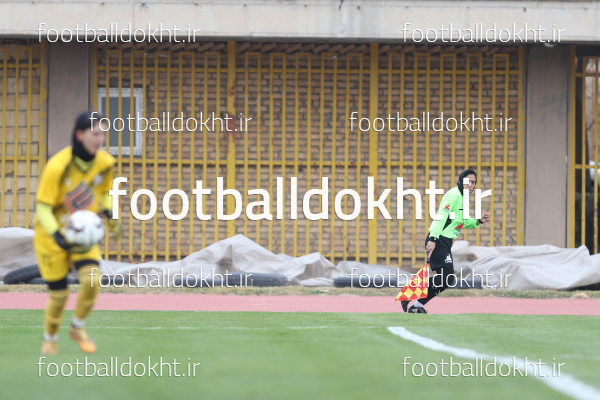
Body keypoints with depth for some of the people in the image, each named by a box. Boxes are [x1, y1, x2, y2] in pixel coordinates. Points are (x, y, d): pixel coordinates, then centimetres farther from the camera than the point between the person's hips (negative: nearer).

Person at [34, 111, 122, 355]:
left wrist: (110, 216, -7)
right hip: (52, 236, -4)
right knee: (59, 294, -1)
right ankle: (50, 339, 29)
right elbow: (42, 207, -20)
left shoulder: (105, 163, -8)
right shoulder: (58, 166, -24)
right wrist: (59, 239, -33)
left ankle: (78, 327, 6)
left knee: (92, 278, -21)